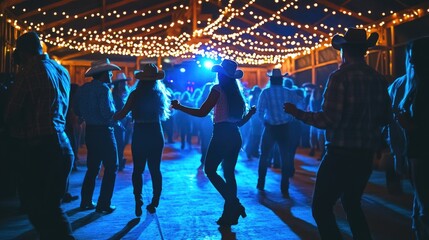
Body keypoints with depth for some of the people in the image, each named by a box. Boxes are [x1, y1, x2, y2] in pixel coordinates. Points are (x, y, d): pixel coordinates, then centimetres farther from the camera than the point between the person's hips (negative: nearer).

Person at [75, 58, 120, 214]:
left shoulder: (83, 88, 7)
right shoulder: (103, 88, -16)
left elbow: (78, 111, 13)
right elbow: (107, 112, -25)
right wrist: (115, 112, -5)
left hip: (90, 130, 8)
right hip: (103, 131, -8)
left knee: (92, 167, 18)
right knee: (111, 167, 3)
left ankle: (86, 201, 22)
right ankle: (104, 204, 3)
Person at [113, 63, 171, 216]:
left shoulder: (136, 94, -9)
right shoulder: (160, 93, 2)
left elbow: (122, 114, -12)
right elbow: (166, 112, 16)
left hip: (140, 135, -3)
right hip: (156, 135, 3)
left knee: (138, 169, 8)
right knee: (155, 169, 10)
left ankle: (138, 202, 0)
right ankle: (154, 203, 12)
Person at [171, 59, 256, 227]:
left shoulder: (218, 89, -7)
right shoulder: (236, 92, 13)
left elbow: (202, 113, -14)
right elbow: (240, 122, 15)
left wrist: (179, 107, -5)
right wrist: (251, 112, 36)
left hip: (222, 135, -7)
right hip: (235, 136, 8)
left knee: (210, 170, 4)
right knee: (229, 173, 13)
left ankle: (234, 204, -5)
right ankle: (230, 213, 16)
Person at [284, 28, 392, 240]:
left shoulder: (340, 77, -14)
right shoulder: (378, 79, 6)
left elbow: (328, 120, -19)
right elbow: (386, 118, 14)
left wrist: (297, 112, -7)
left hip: (341, 154, -7)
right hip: (366, 155, 7)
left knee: (321, 208, 2)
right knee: (352, 204, 24)